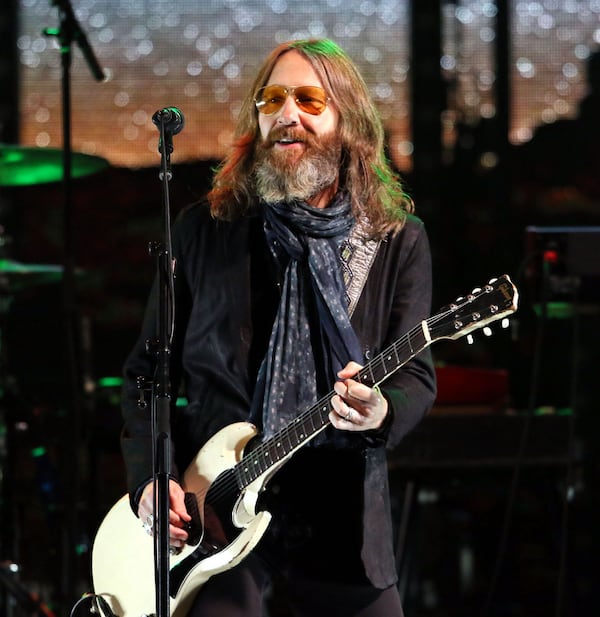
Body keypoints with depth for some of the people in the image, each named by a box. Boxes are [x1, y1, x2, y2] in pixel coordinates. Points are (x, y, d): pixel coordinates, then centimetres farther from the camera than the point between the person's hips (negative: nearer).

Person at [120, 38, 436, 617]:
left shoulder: (398, 241, 5)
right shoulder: (203, 229, 5)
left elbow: (416, 374, 0)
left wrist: (382, 413, -23)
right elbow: (146, 371, 9)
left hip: (341, 519, 1)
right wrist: (151, 477, -6)